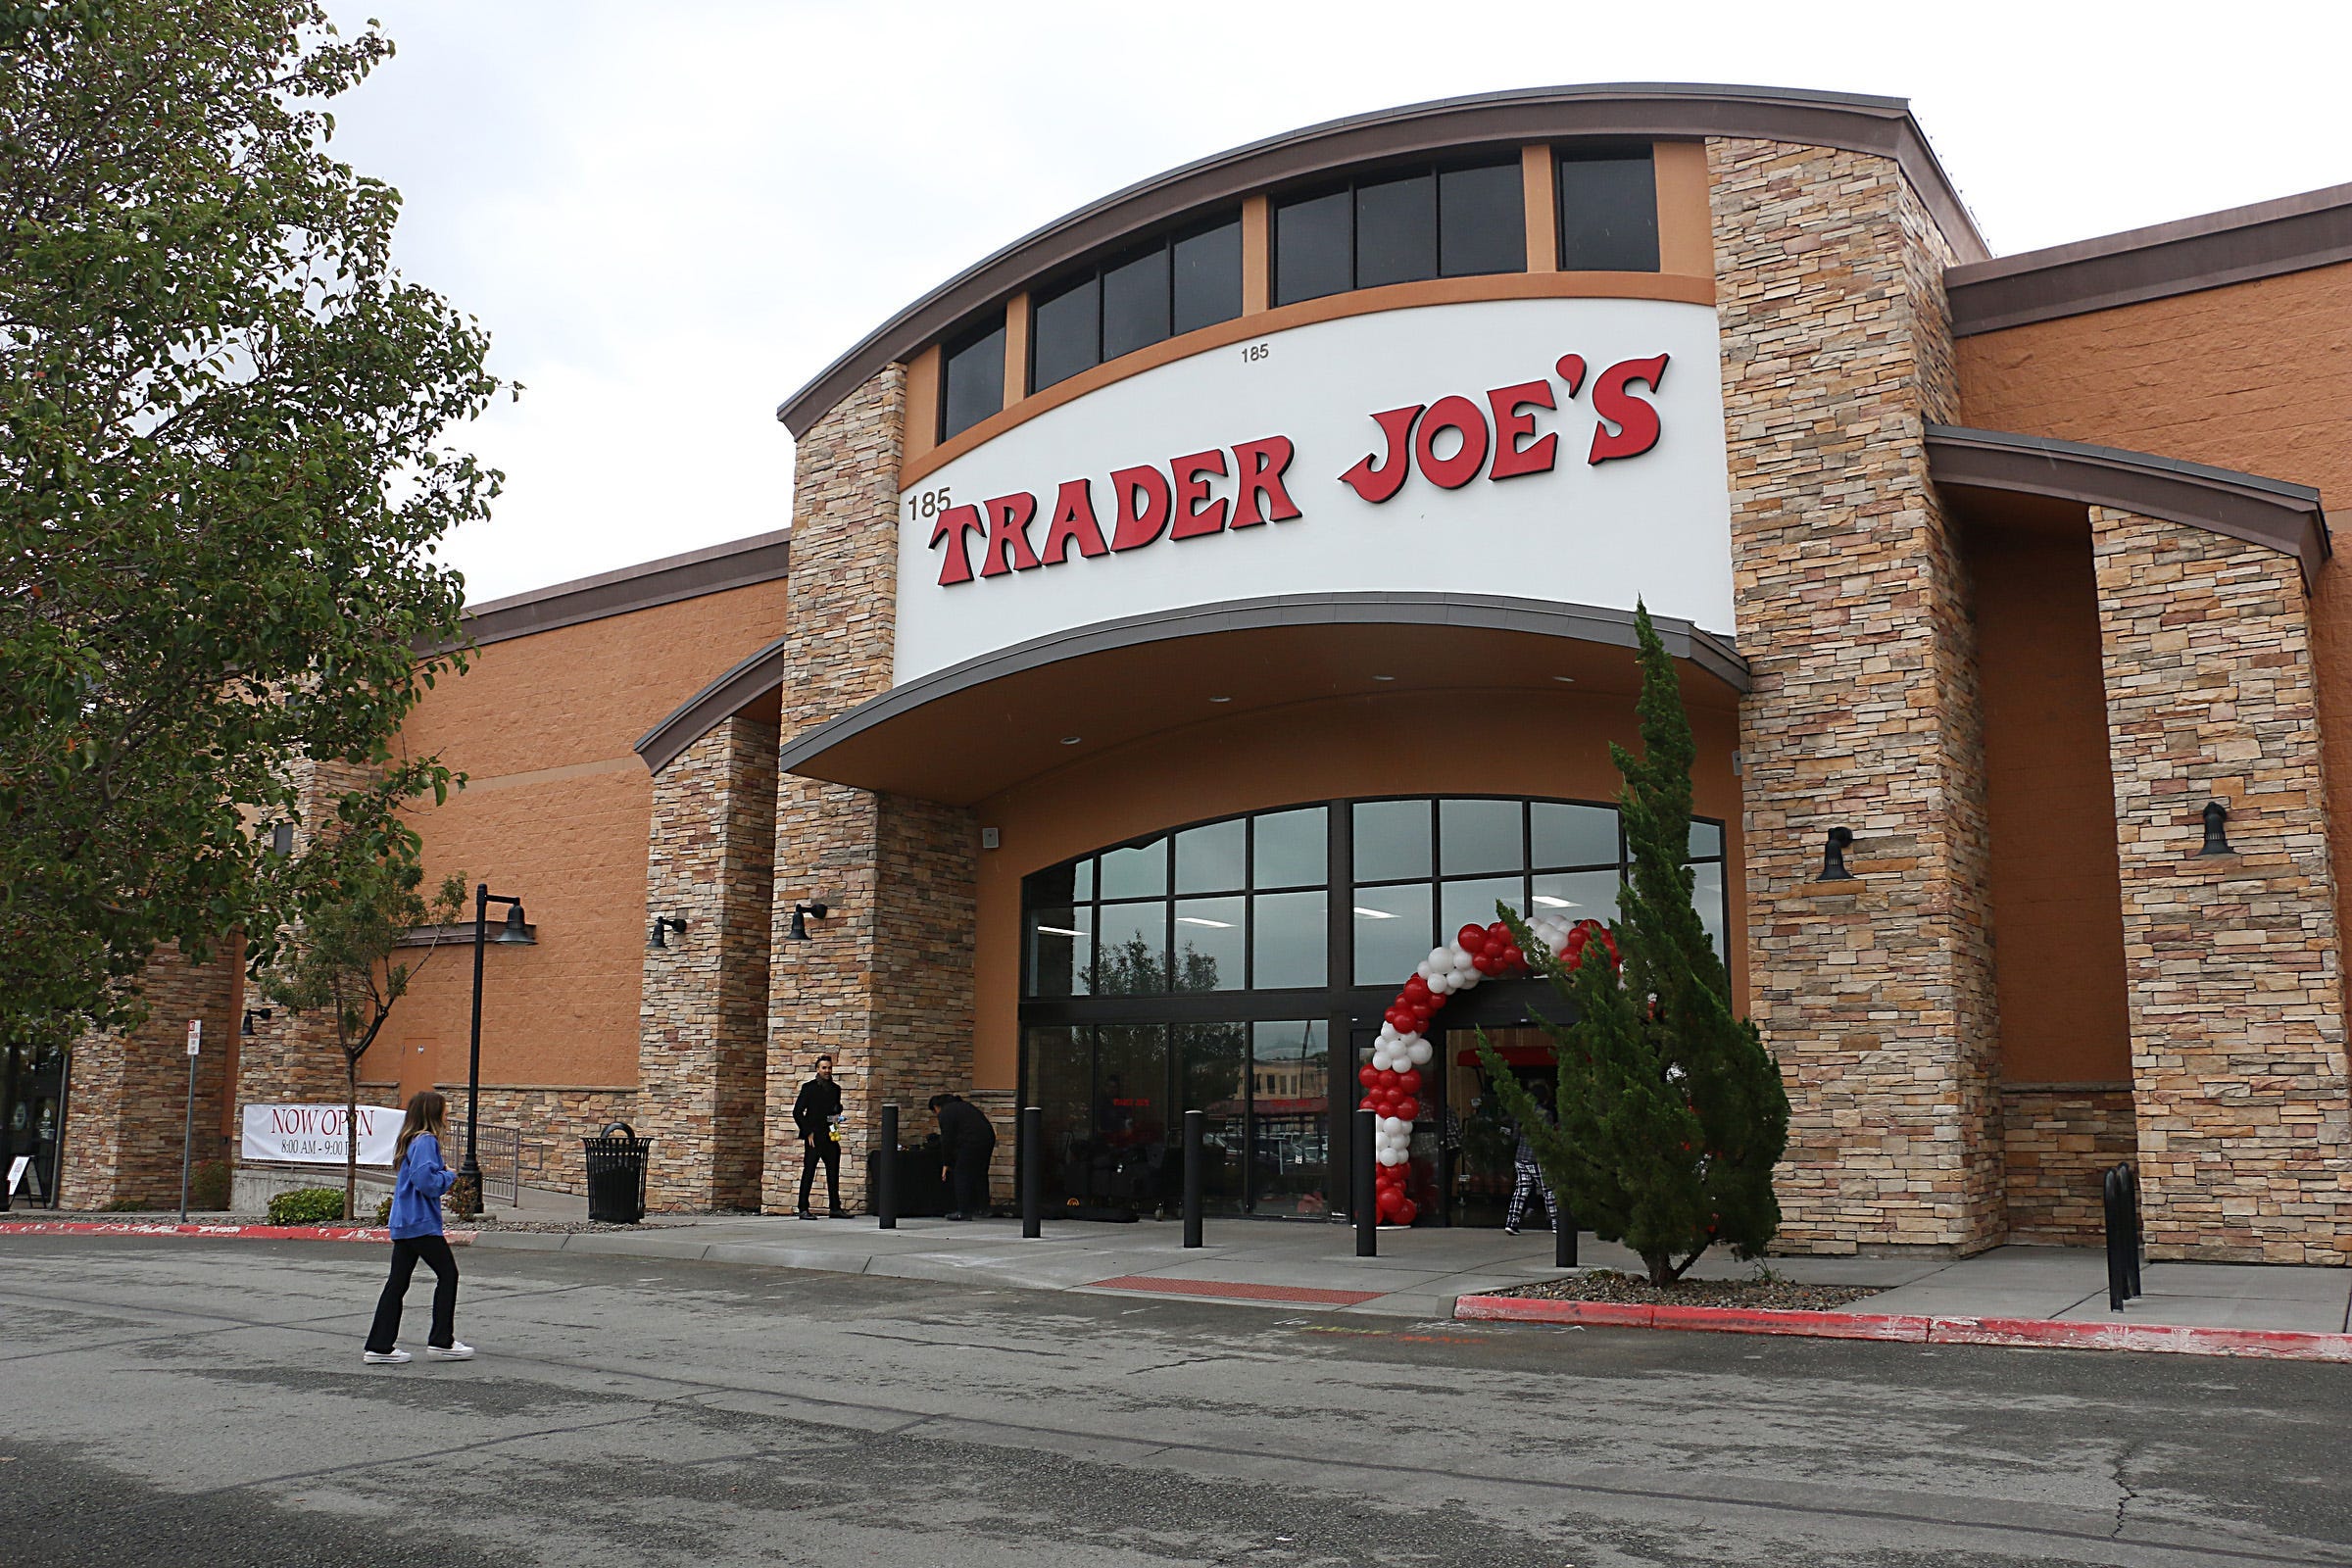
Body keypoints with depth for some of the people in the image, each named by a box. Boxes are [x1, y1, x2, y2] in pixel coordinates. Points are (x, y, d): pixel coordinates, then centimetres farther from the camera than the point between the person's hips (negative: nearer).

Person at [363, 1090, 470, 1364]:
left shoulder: (411, 1141, 16)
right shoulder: (426, 1141, -14)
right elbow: (426, 1180, -25)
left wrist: (444, 1174, 8)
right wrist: (449, 1176, -7)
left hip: (402, 1225, 9)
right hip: (422, 1223, -9)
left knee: (397, 1282, 9)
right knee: (448, 1274, 2)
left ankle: (380, 1347, 9)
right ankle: (441, 1342, 6)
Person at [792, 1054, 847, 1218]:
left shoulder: (835, 1088, 14)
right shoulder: (809, 1087, -1)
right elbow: (797, 1112, -3)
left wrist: (837, 1117, 3)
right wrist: (808, 1132, -9)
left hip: (831, 1136, 5)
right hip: (814, 1137, -5)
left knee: (834, 1172, 7)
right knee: (808, 1172, -3)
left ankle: (835, 1207, 14)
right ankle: (803, 1209, 0)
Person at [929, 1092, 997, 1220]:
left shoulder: (945, 1113, 1)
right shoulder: (963, 1105, 27)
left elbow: (947, 1139, -2)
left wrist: (946, 1164, 4)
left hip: (972, 1143, -9)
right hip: (988, 1138, 9)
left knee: (961, 1175, 0)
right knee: (980, 1174, 17)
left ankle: (964, 1212, -2)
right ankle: (982, 1210, 21)